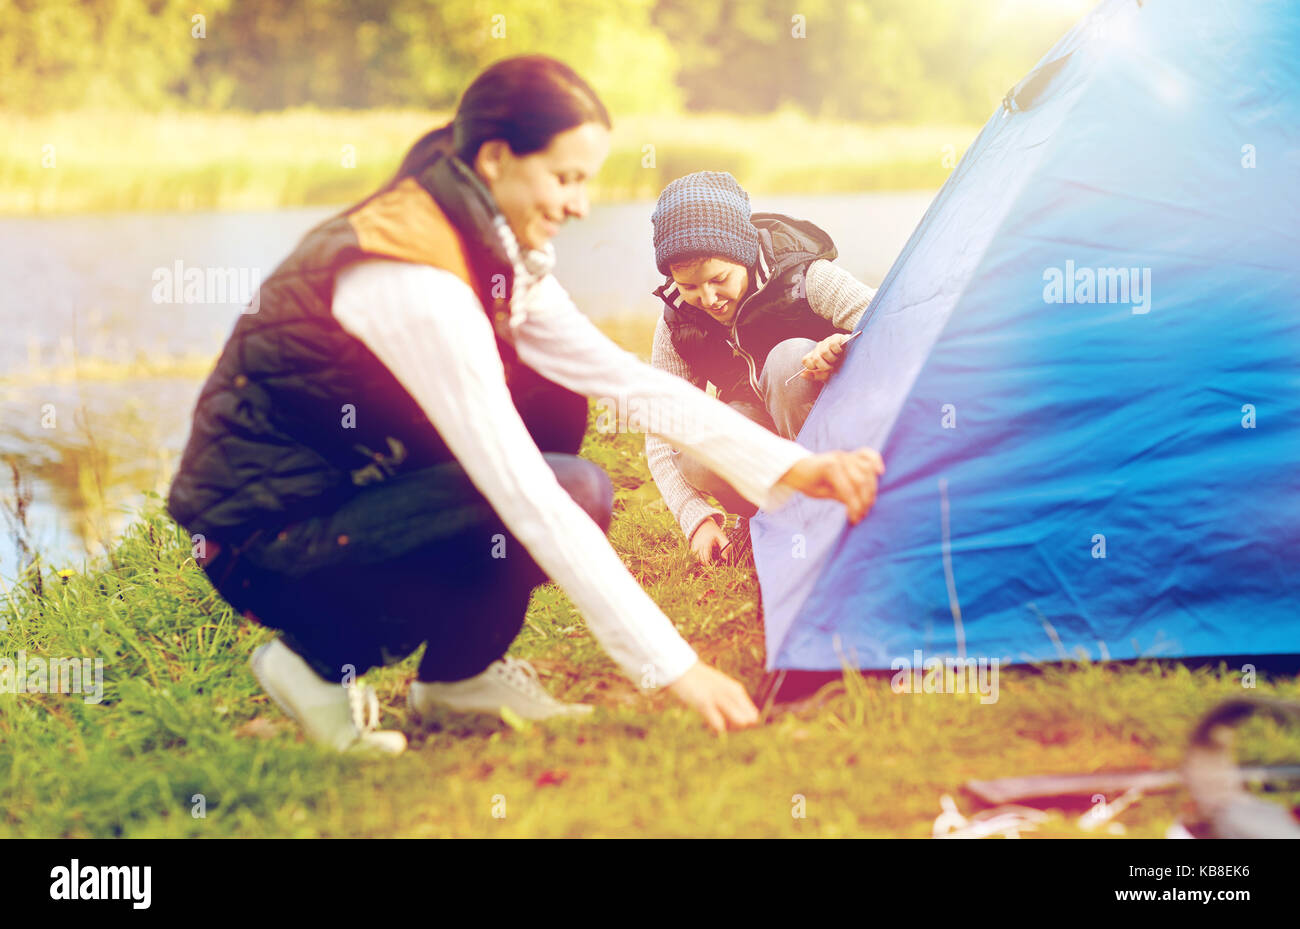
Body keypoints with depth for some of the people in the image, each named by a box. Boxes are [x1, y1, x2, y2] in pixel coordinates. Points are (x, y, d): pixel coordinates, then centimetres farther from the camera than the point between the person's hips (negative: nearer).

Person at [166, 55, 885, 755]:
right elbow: (528, 498, -31)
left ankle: (463, 674, 7)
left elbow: (624, 376, 6)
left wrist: (792, 468, -2)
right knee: (571, 492, -21)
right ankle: (322, 663, -6)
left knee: (555, 401, 2)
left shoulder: (495, 253, 2)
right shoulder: (415, 281, -28)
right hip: (264, 546, -9)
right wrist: (670, 666, -30)